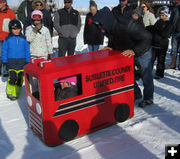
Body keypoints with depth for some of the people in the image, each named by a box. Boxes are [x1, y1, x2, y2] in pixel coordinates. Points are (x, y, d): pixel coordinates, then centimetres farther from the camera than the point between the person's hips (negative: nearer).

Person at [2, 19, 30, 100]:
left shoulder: (23, 39, 3)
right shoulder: (7, 39, 0)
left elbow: (27, 50, 8)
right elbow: (4, 51, 5)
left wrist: (27, 61, 5)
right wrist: (4, 61, 3)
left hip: (22, 61, 2)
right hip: (11, 61, -2)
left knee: (20, 78, 5)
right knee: (13, 77, -8)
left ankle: (17, 93, 18)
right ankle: (10, 92, 10)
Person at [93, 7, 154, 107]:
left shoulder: (129, 25, -38)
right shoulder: (109, 29, -14)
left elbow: (147, 38, -34)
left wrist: (134, 51, -40)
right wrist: (110, 47, -7)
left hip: (142, 53, -7)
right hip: (127, 54, 7)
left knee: (146, 77, 7)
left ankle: (148, 98, 28)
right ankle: (136, 94, 37)